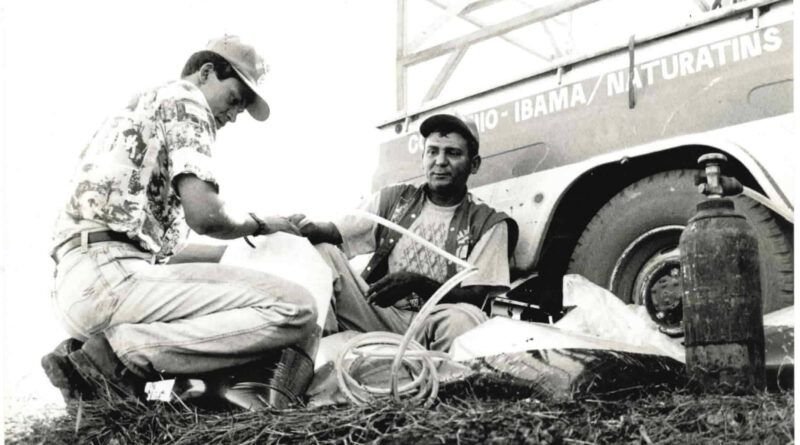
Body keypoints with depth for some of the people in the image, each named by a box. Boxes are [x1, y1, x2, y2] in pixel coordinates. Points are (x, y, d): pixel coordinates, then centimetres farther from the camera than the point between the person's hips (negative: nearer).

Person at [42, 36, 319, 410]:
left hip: (74, 288, 10)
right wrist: (259, 224, 8)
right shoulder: (184, 99, 4)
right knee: (294, 311, -17)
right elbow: (204, 214, -12)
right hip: (112, 274, -10)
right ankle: (118, 355, -18)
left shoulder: (139, 106, 32)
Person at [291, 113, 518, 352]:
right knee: (322, 251, -15)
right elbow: (331, 233, 3)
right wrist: (301, 226, -22)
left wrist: (417, 283, -22)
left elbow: (474, 298, -6)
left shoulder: (487, 222, 3)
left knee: (463, 319, -38)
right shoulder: (394, 198, 12)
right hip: (379, 313, 3)